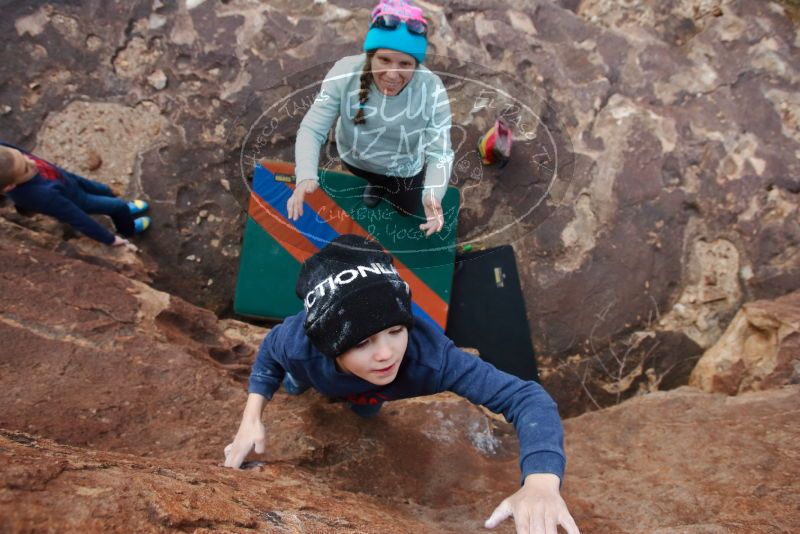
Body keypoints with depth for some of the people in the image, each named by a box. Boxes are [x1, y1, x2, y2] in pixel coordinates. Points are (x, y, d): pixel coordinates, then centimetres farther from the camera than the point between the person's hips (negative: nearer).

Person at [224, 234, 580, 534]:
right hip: (317, 370, 0)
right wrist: (251, 418, -33)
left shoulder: (428, 354, -53)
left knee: (365, 410, 37)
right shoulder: (297, 344, -47)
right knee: (292, 386, 36)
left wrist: (541, 484, -73)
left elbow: (526, 397, -55)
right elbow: (270, 349, -20)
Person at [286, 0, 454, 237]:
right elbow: (311, 130, -33)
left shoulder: (432, 90, -35)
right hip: (355, 158, 0)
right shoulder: (345, 73, -35)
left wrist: (433, 195, -55)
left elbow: (440, 152, -34)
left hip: (404, 168, 0)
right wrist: (306, 177, -52)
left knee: (408, 210, 26)